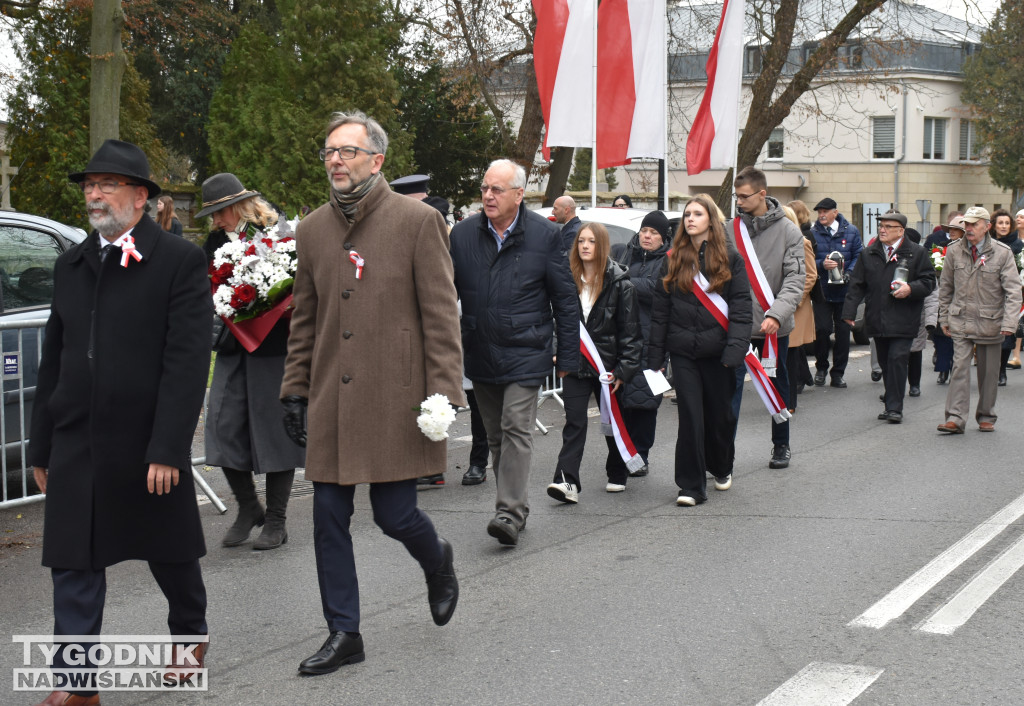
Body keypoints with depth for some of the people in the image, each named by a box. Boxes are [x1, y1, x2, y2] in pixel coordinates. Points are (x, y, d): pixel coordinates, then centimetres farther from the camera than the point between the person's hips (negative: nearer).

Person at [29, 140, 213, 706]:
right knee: (73, 564, 2)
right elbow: (53, 360, 14)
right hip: (76, 445, 4)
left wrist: (167, 448, -19)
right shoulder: (71, 265, 11)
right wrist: (41, 446, 12)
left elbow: (187, 361, -13)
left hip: (147, 446, -4)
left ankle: (190, 632, 41)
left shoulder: (180, 261, -8)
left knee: (170, 552, 15)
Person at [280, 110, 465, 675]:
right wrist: (295, 390, 12)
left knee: (394, 515, -1)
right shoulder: (312, 229, 10)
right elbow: (304, 320, 17)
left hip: (394, 398, -5)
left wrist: (443, 395, -12)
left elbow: (441, 316, -6)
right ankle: (343, 634, 18)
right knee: (329, 519, 6)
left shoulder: (417, 221, -5)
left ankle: (438, 564, 33)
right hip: (330, 401, 5)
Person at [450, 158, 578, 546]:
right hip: (480, 353, 4)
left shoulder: (545, 235, -4)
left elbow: (566, 300, 0)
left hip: (525, 354, -4)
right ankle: (512, 506, 22)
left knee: (516, 429, -11)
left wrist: (567, 356, -1)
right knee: (496, 435, 11)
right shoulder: (463, 234, 2)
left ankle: (510, 512, -12)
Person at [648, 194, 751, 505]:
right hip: (683, 351, 1)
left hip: (716, 349, -1)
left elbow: (741, 307, -5)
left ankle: (721, 468, 37)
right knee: (690, 416, -5)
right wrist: (655, 356, 3)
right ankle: (691, 486, 0)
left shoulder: (730, 258, 1)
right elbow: (660, 310, 7)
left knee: (719, 413, 12)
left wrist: (736, 348, -17)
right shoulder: (673, 260, 7)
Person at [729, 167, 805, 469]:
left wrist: (777, 314, -25)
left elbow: (795, 278, -11)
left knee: (778, 386, 14)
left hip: (774, 325, -1)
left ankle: (781, 446, 29)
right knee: (731, 386, -5)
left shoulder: (787, 231, -5)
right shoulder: (730, 229, 1)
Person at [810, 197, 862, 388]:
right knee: (822, 329, -7)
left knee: (843, 331, 4)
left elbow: (858, 256, 4)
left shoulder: (851, 231, 4)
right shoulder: (813, 233, 2)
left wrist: (848, 273, -13)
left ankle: (838, 373, 14)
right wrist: (821, 265, -19)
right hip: (822, 291, -1)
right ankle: (821, 367, 15)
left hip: (845, 290, 1)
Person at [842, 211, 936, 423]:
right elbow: (857, 285, 13)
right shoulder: (869, 254, 12)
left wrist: (910, 289, -17)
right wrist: (849, 311, 6)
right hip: (877, 320, 4)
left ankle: (894, 407, -7)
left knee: (897, 360, -12)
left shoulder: (916, 253, 1)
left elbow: (928, 282, 1)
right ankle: (891, 404, 19)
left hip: (902, 320, -4)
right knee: (885, 363, 9)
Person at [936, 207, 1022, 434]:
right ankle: (955, 419, -10)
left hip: (990, 323, -1)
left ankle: (986, 417, 21)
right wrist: (944, 317, 10)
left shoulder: (1002, 253, -6)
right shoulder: (954, 251, 1)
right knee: (960, 367, -9)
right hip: (961, 321, 1)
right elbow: (945, 287, 12)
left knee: (989, 372, 8)